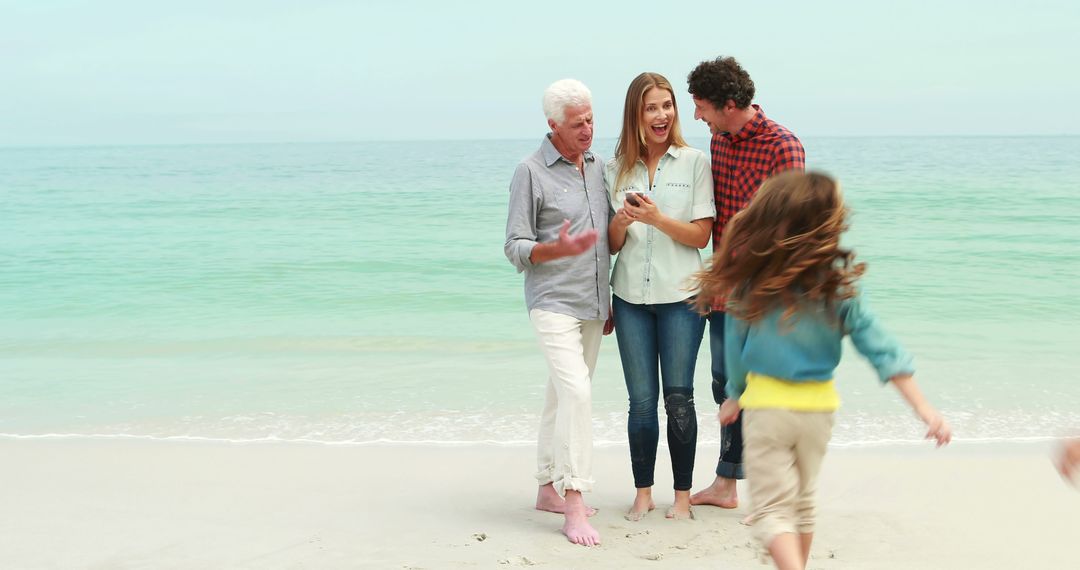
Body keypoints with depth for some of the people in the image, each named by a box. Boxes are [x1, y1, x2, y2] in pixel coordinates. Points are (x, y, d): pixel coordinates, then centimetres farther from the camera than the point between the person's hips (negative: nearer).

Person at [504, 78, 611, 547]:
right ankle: (574, 504, -16)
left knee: (564, 396, 13)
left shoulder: (598, 167, 12)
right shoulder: (531, 173, -8)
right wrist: (560, 249, -26)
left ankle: (549, 489, 23)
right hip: (553, 302, -6)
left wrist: (610, 301, 19)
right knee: (576, 391, -18)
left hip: (592, 304, 7)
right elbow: (515, 247, -8)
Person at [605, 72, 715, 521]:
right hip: (631, 298, 2)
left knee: (678, 398, 0)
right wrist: (622, 220, -13)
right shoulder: (617, 169, 8)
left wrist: (657, 218, -18)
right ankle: (643, 493, 16)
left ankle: (683, 493, 11)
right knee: (641, 401, 5)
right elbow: (612, 244, 8)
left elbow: (701, 235, -4)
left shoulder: (694, 162, 0)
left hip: (680, 296, -2)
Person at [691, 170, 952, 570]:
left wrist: (734, 397, 17)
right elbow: (879, 348, -11)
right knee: (802, 502, 23)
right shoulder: (838, 282, -10)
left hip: (766, 403, -3)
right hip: (819, 404, 3)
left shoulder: (749, 281, -13)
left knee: (772, 509, 3)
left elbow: (735, 346, -1)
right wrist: (924, 409, -8)